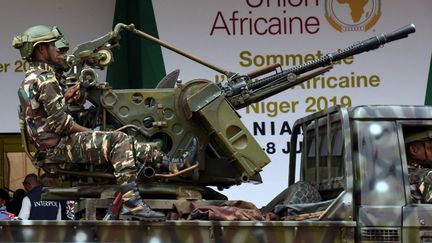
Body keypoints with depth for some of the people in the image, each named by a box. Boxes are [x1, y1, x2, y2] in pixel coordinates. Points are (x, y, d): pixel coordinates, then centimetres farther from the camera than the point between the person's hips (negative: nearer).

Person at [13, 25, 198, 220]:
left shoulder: (30, 79, 17)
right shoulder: (45, 79, -16)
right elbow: (58, 121, -20)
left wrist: (64, 97, 6)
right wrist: (89, 132, -9)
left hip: (50, 147, 10)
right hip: (60, 147, -10)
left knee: (127, 144, 6)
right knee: (118, 140, -20)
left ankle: (175, 163, -1)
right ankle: (131, 204, -26)